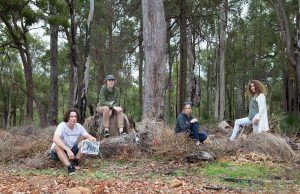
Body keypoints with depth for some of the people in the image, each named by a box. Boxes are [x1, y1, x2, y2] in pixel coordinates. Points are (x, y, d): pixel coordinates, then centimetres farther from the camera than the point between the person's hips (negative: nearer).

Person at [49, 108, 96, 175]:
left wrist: (91, 138, -33)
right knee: (58, 146, -37)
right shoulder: (62, 125, -23)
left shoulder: (79, 126, -7)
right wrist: (68, 149, -50)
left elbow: (87, 136, -7)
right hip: (57, 152, -5)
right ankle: (69, 167, -46)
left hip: (71, 151, 5)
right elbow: (55, 139, -39)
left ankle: (75, 161, -22)